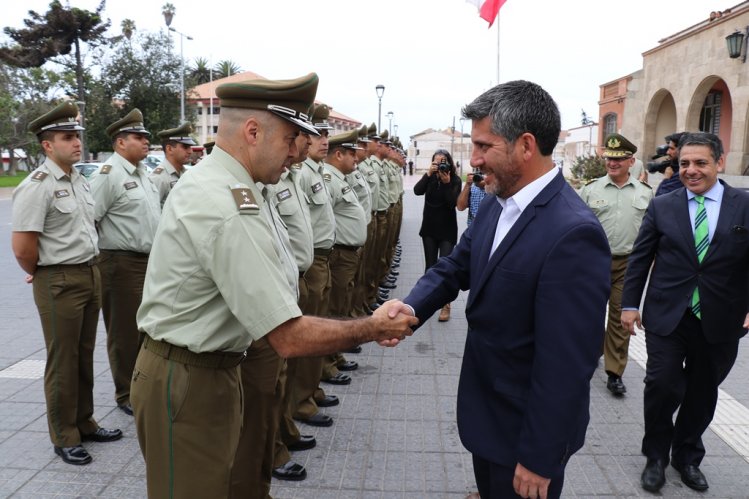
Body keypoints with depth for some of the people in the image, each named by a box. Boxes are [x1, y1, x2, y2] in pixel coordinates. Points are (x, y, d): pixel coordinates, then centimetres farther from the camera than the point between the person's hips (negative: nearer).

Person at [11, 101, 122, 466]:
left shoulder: (80, 182, 10)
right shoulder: (36, 187, -15)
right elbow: (22, 246, -18)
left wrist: (92, 268, 15)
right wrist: (41, 275, -3)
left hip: (91, 274, 7)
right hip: (59, 283, -7)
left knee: (84, 355, 16)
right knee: (63, 361, 4)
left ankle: (84, 423, 31)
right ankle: (64, 437, 19)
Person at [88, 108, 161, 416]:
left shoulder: (142, 172, 14)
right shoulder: (108, 175, -13)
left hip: (151, 260, 8)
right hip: (123, 264, -8)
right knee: (126, 333, 4)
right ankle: (126, 395, 19)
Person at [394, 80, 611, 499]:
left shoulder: (573, 233, -29)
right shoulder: (497, 204, -2)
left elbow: (565, 366, -27)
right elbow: (455, 267, 5)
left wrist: (539, 458, -19)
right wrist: (411, 308, -15)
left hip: (527, 430, -7)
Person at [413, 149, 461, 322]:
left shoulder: (455, 180, -7)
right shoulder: (430, 178, 2)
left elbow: (454, 202, -17)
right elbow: (417, 191, -14)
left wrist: (446, 182, -26)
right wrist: (428, 174, -23)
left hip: (447, 230, -4)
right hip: (429, 228, 4)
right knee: (430, 265, 11)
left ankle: (445, 305, -4)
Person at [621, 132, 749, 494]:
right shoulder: (662, 206, 2)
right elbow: (639, 259, 4)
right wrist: (630, 304, 2)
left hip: (718, 323, 1)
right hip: (667, 316, -1)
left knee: (703, 392, 13)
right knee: (663, 385, -6)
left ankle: (687, 456, 37)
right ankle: (656, 456, 19)